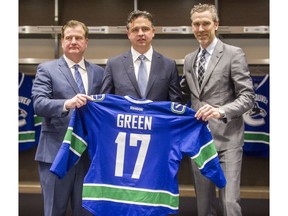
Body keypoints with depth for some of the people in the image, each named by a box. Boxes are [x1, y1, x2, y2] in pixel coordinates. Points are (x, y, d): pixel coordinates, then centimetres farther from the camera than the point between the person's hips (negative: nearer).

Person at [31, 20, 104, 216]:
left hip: (90, 153, 3)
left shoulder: (99, 72, 12)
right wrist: (67, 104, -29)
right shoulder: (47, 69, 1)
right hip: (56, 152, -3)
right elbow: (38, 104, -11)